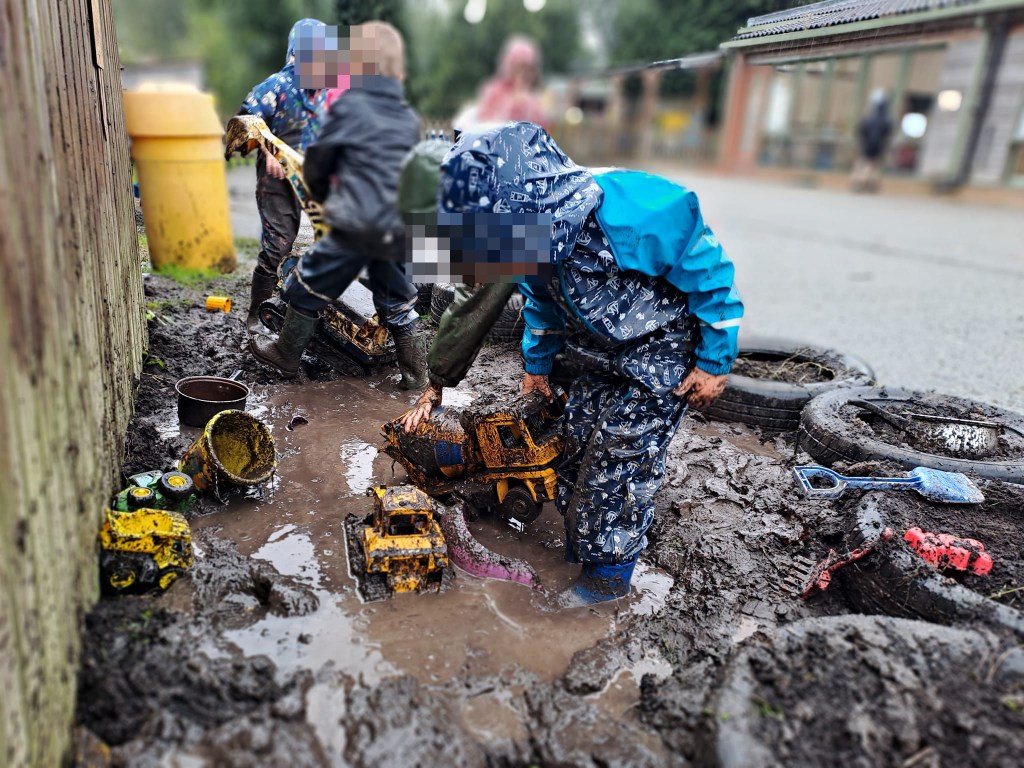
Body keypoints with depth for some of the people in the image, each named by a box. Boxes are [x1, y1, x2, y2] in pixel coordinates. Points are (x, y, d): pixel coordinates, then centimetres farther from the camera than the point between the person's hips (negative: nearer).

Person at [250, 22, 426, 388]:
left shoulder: (347, 106, -2)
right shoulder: (410, 119, 11)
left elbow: (316, 163, 7)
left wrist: (324, 194, 28)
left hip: (356, 224, -5)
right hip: (400, 229, 5)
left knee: (307, 286, 14)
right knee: (398, 300, 21)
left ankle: (286, 355, 29)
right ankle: (414, 372, 23)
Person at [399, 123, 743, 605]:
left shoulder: (633, 215, -37)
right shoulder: (536, 238, -14)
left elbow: (709, 272, -23)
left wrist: (715, 362, -15)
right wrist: (536, 363, 17)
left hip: (660, 354, -7)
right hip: (596, 355, 7)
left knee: (619, 463, -5)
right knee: (577, 448, 13)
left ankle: (608, 576, 16)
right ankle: (575, 554, 33)